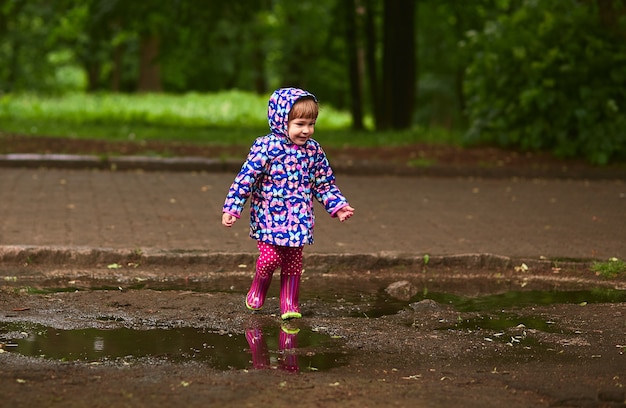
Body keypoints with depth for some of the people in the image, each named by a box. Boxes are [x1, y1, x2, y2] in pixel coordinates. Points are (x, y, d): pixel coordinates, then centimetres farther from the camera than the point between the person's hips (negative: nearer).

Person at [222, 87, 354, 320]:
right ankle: (258, 289, 21)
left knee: (293, 263, 7)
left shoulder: (313, 150, 3)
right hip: (268, 218, -4)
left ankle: (289, 304, 21)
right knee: (270, 257, -9)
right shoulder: (266, 147, -12)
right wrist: (231, 209, -16)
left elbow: (324, 184, 14)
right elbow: (245, 178, -12)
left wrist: (338, 206, 6)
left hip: (298, 221, 4)